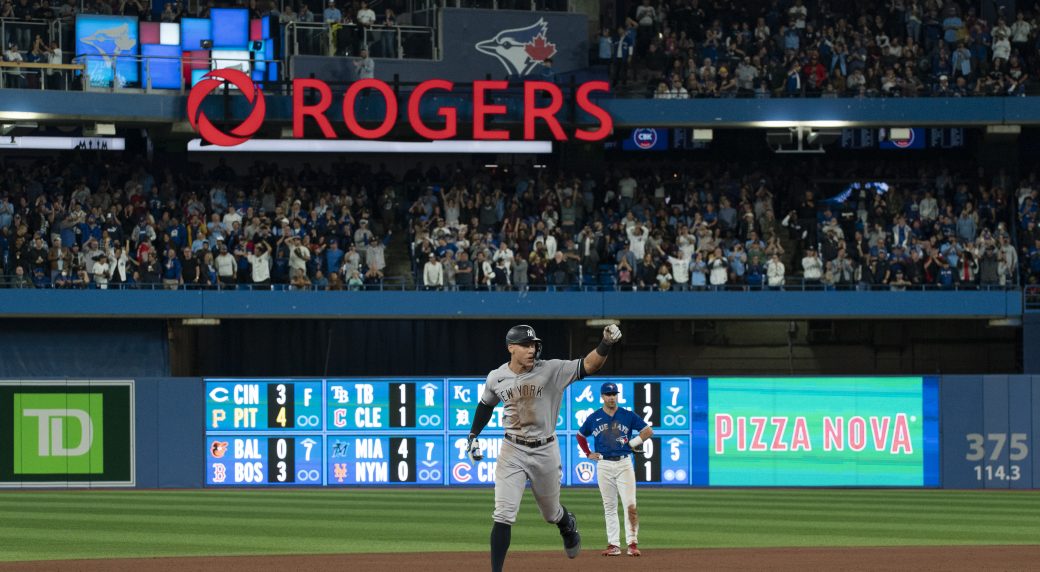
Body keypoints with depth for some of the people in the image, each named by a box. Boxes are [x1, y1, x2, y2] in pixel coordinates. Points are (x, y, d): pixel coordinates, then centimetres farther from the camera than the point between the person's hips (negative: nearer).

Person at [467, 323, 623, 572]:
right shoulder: (496, 378, -4)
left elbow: (589, 365, -23)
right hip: (512, 452, 0)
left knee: (551, 513, 18)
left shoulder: (551, 370, -12)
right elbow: (486, 405, 16)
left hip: (545, 451, 0)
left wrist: (606, 344, -39)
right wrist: (473, 436, 14)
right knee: (503, 516, -10)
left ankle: (568, 525, 56)